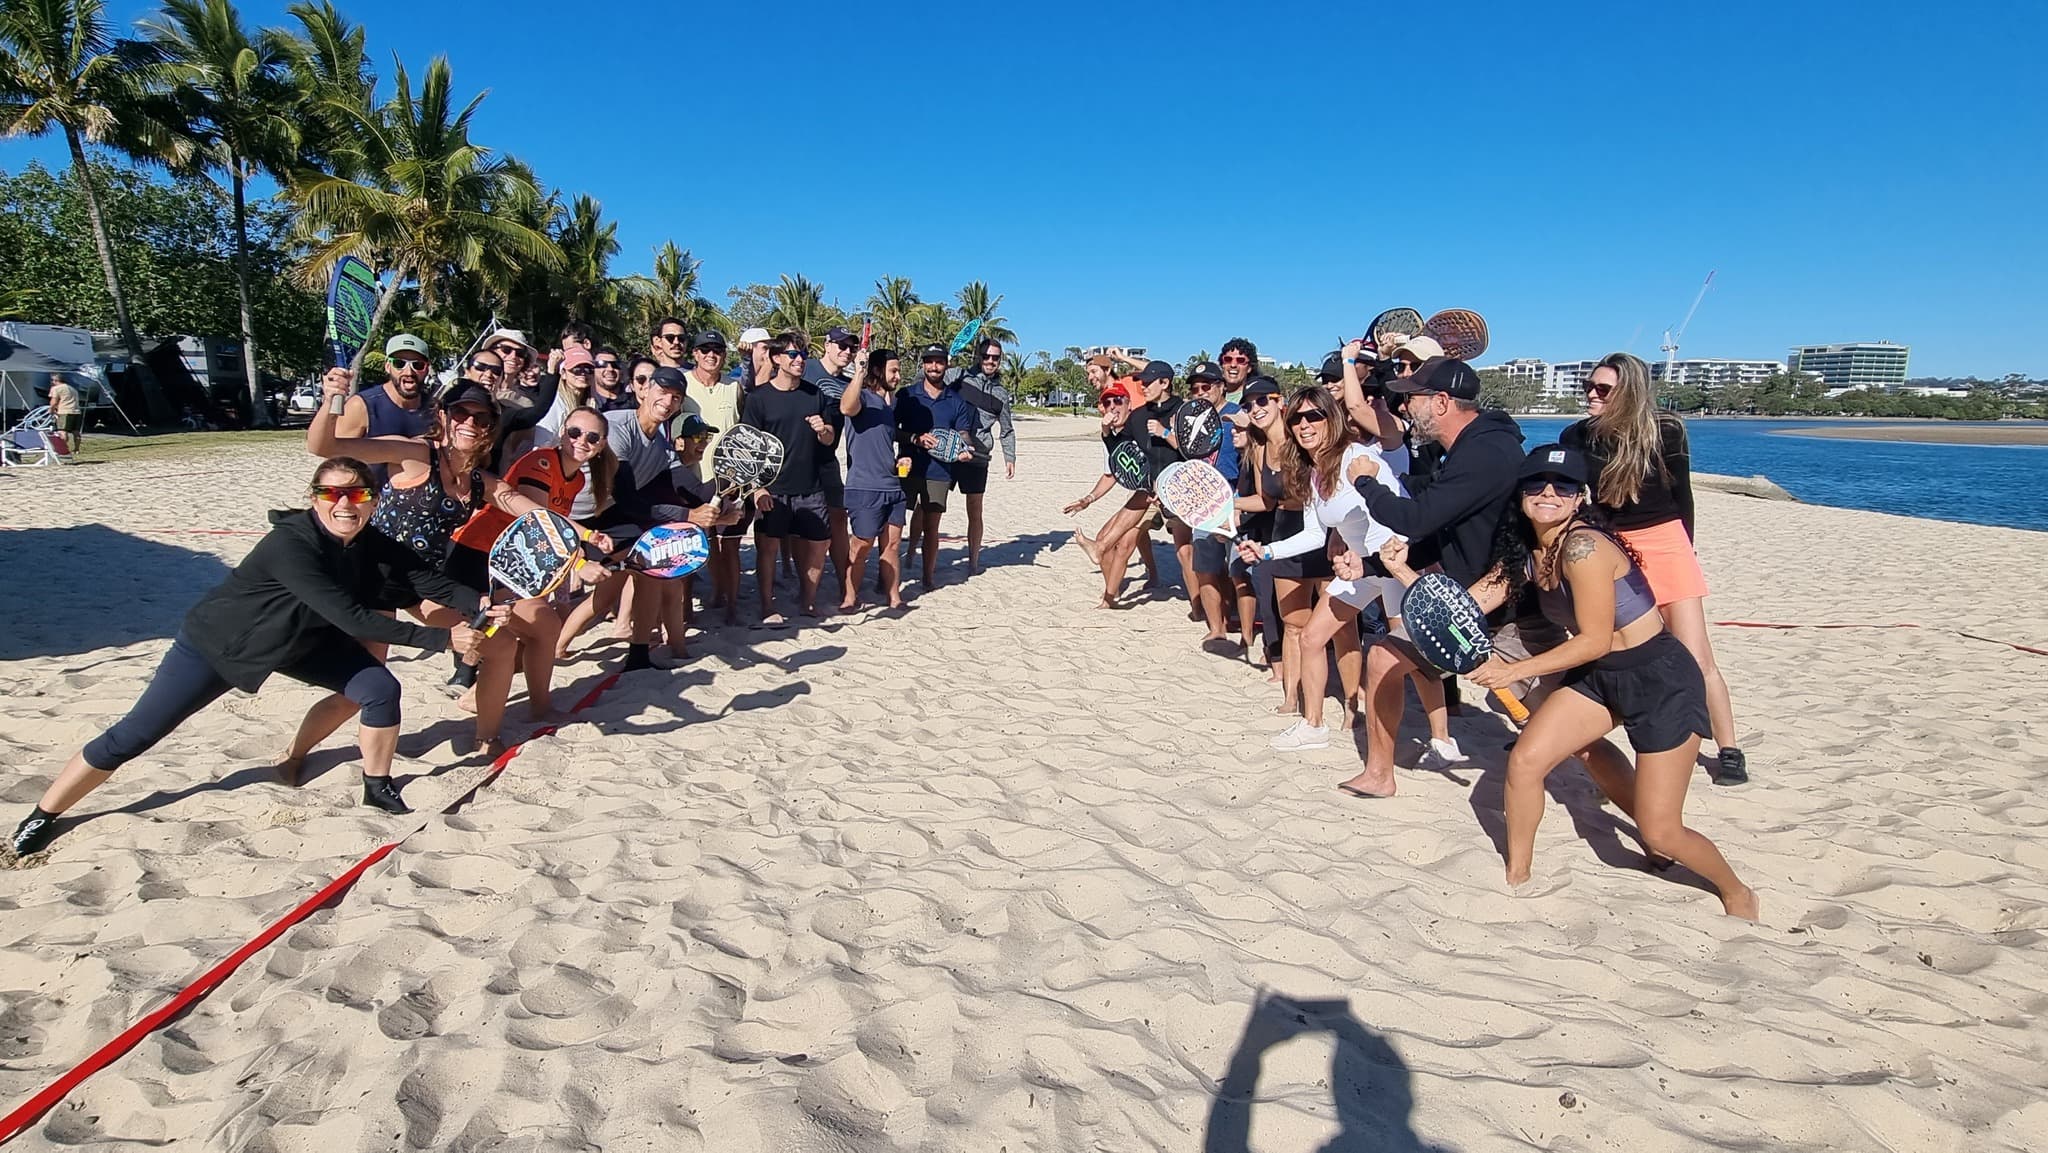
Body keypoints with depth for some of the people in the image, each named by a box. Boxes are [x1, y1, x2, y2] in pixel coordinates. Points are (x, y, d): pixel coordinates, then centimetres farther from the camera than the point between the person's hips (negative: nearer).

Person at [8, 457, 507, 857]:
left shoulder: (373, 546, -17)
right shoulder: (290, 544, -37)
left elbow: (432, 581, -20)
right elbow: (351, 617, -42)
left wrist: (483, 602, -40)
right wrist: (441, 638, -44)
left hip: (301, 640, 6)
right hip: (217, 641, -5)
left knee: (381, 688, -12)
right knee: (133, 736, 0)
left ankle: (378, 788, 7)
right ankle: (42, 817, 22)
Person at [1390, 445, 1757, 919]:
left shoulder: (1583, 547, -26)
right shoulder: (1525, 552, -1)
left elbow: (1594, 640, -24)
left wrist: (1514, 670, -23)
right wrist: (1404, 572, -14)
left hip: (1662, 679, -8)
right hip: (1598, 675, 8)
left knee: (1660, 833, -3)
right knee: (1524, 760, -3)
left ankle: (1736, 891, 29)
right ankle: (1516, 878, 18)